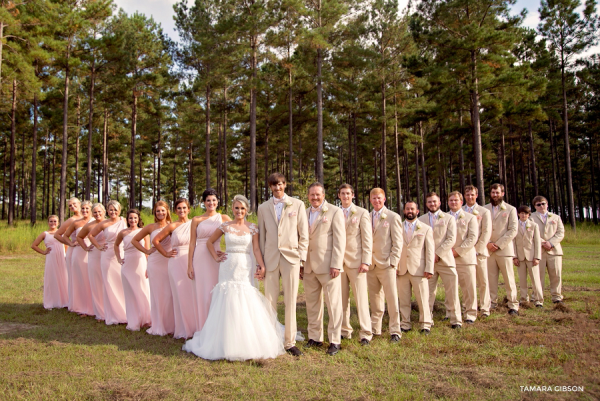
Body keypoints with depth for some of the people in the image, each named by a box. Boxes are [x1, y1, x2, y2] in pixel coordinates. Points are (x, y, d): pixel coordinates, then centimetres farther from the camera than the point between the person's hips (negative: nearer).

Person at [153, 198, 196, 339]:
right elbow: (156, 240, 8)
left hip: (192, 262, 1)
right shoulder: (172, 226, 2)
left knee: (193, 294, 0)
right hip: (176, 263, 0)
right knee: (179, 295, 3)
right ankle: (183, 329, 12)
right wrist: (166, 254, 4)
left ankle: (195, 327, 13)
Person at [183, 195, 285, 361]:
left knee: (246, 306, -3)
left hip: (245, 268, -1)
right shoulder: (225, 226, 6)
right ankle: (227, 342, 13)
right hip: (228, 268, 1)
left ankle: (249, 343, 10)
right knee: (227, 303, 1)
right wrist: (216, 258, 6)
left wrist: (261, 266, -14)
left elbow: (256, 249, -2)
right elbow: (209, 242, 16)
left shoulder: (253, 228, 3)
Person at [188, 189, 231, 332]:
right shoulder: (197, 220, 7)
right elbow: (192, 243, 6)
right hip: (200, 259, 1)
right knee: (201, 293, 3)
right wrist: (190, 265, 2)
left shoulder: (223, 218, 6)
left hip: (216, 258, 0)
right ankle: (203, 330, 14)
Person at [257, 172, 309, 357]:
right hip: (270, 259, 1)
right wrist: (261, 261, 7)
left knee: (290, 302, 3)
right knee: (270, 302, 3)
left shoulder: (297, 205, 6)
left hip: (291, 257, -1)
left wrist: (302, 258, -2)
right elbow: (262, 236, 11)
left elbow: (304, 234, 4)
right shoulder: (263, 208, 10)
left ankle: (290, 342, 13)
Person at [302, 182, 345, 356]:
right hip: (308, 267, 6)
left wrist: (336, 265, -14)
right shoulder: (305, 213, 15)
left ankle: (335, 341, 9)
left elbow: (339, 240, -8)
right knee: (312, 304, 11)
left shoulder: (335, 212, -2)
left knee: (333, 304, 0)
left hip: (328, 266, -5)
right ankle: (315, 337, 22)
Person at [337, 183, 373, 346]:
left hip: (356, 261, -3)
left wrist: (366, 261, -10)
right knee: (342, 298, 7)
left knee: (361, 297, -3)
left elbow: (367, 239, -2)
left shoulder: (362, 213, 3)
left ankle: (365, 333, 4)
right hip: (339, 261, 3)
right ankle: (345, 331, 16)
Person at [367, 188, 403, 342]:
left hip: (386, 265, -4)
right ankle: (375, 328, 20)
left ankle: (395, 331, 8)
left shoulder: (393, 217, 0)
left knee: (392, 299, -2)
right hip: (371, 265, 4)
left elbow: (398, 242, -3)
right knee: (375, 300, 11)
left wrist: (393, 262, -11)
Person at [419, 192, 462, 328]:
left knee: (452, 292, 1)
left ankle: (456, 320, 12)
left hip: (445, 260, -1)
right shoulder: (421, 220, 12)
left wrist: (438, 254, -12)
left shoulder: (449, 218, 8)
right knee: (428, 292, 2)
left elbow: (451, 239, -3)